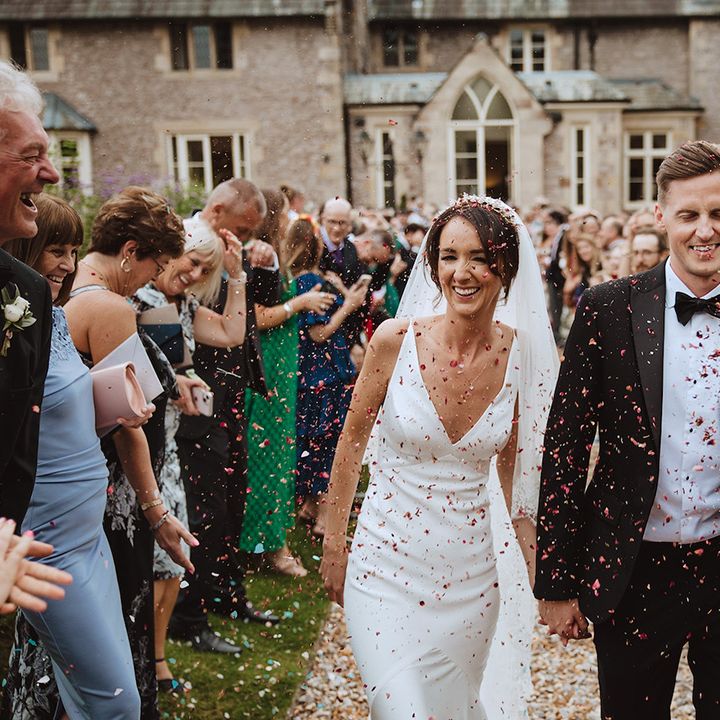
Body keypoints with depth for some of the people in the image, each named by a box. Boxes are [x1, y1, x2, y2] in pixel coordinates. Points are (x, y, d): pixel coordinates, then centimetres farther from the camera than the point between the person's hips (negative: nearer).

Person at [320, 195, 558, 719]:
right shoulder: (396, 340, -13)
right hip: (387, 564, -2)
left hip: (471, 572, 3)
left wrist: (539, 568, 4)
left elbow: (515, 468, 6)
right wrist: (333, 547, 3)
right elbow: (352, 444, -1)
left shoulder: (523, 355, -6)